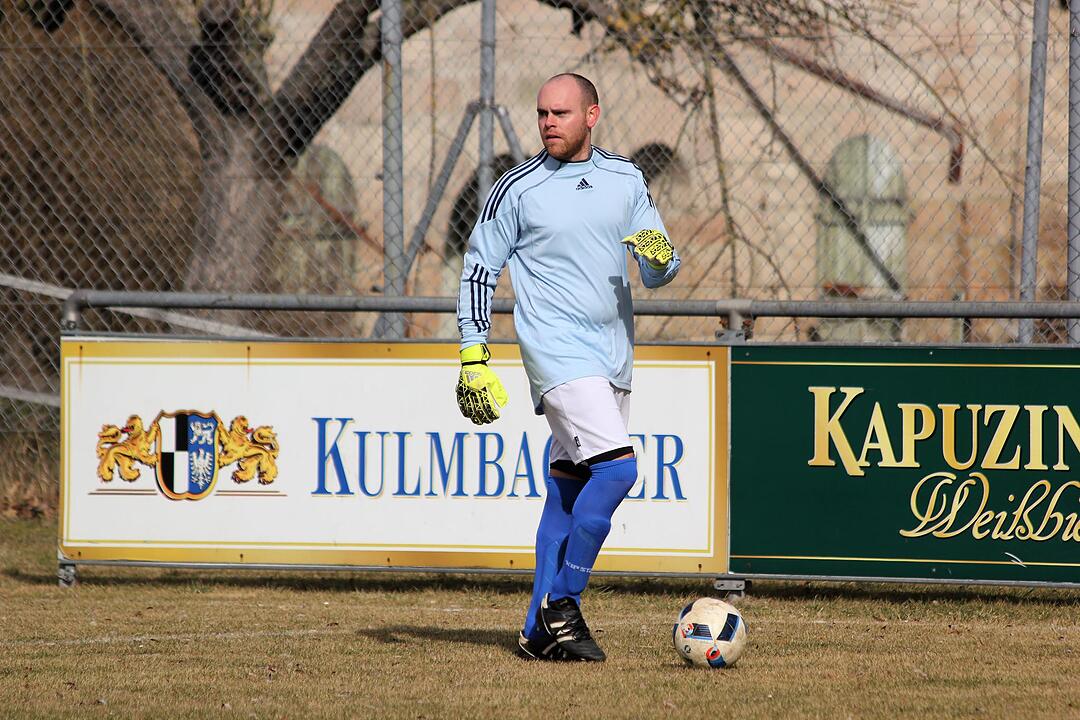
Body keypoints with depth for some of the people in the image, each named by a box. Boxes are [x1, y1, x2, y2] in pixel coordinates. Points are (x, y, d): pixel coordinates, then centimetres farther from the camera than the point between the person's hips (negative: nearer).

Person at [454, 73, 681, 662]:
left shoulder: (626, 180, 10)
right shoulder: (516, 189, -3)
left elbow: (657, 275, 13)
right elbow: (478, 271, 1)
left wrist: (660, 257, -12)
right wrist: (473, 359, -5)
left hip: (613, 355, 6)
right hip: (558, 350, -6)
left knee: (568, 489, 8)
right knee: (617, 466, -21)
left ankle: (541, 631, 13)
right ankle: (560, 607, -13)